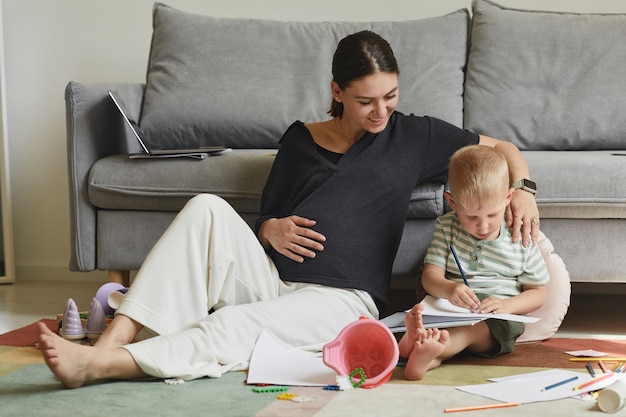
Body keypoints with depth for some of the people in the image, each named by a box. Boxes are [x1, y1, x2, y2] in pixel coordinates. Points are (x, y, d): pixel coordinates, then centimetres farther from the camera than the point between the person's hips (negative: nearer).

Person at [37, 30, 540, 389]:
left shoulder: (413, 136, 11)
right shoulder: (300, 139, 17)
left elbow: (500, 148, 17)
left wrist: (522, 190, -3)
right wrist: (270, 230, -1)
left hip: (338, 300, -3)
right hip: (267, 278, 3)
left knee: (235, 327, -34)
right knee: (208, 208, -25)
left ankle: (99, 365, -41)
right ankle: (115, 339, -35)